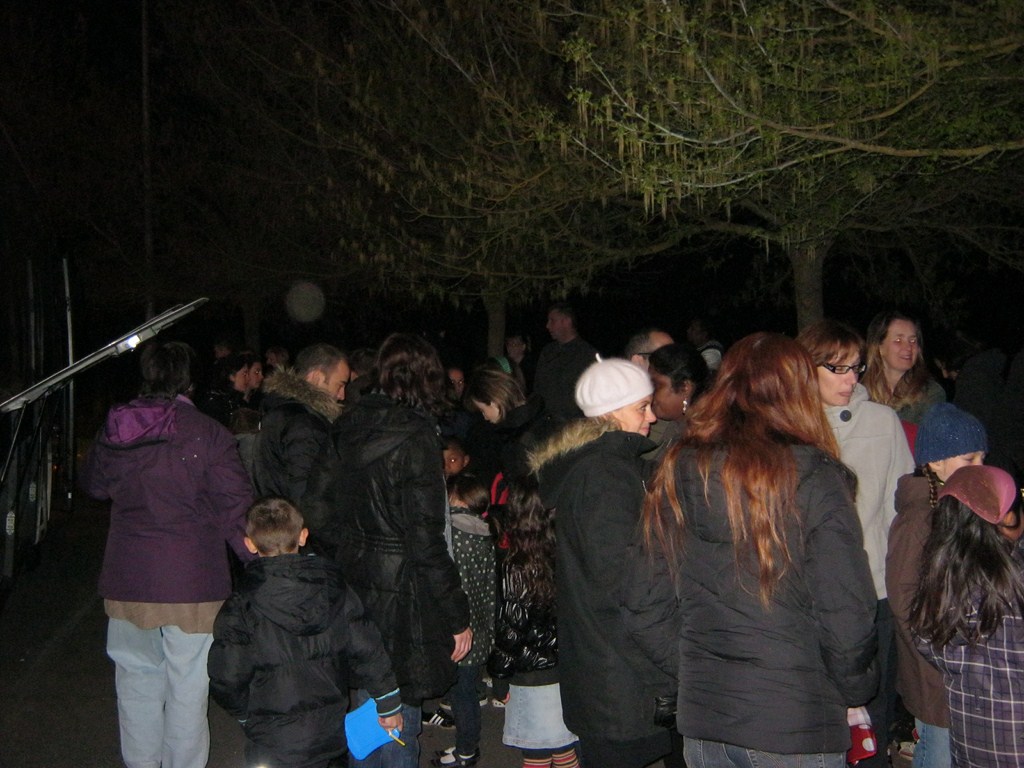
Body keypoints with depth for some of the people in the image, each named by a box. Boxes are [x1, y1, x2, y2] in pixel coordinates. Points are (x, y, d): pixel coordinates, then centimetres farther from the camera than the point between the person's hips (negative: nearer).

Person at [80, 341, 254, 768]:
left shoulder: (115, 431, 2)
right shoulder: (207, 433, -12)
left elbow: (93, 485, 20)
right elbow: (234, 508, -14)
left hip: (127, 578, 4)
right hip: (190, 580, -4)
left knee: (136, 677, 19)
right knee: (187, 685, 6)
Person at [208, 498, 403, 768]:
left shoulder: (240, 610, -14)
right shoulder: (334, 587, -4)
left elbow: (226, 679, -11)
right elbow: (367, 650, 0)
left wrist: (246, 715, 10)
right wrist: (389, 705, 10)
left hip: (275, 745, -4)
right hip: (330, 731, 5)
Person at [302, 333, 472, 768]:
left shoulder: (348, 427, 3)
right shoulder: (415, 438, -17)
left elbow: (316, 512, 7)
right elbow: (426, 542, -19)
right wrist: (458, 615, -12)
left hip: (356, 586, 7)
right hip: (401, 599, -7)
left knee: (368, 706, 22)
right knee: (396, 721, 5)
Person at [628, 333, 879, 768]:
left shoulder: (677, 472, -1)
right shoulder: (815, 479, -13)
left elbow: (645, 605, 3)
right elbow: (846, 614, -15)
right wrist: (855, 691, 4)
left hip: (701, 718, 4)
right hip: (797, 728, -4)